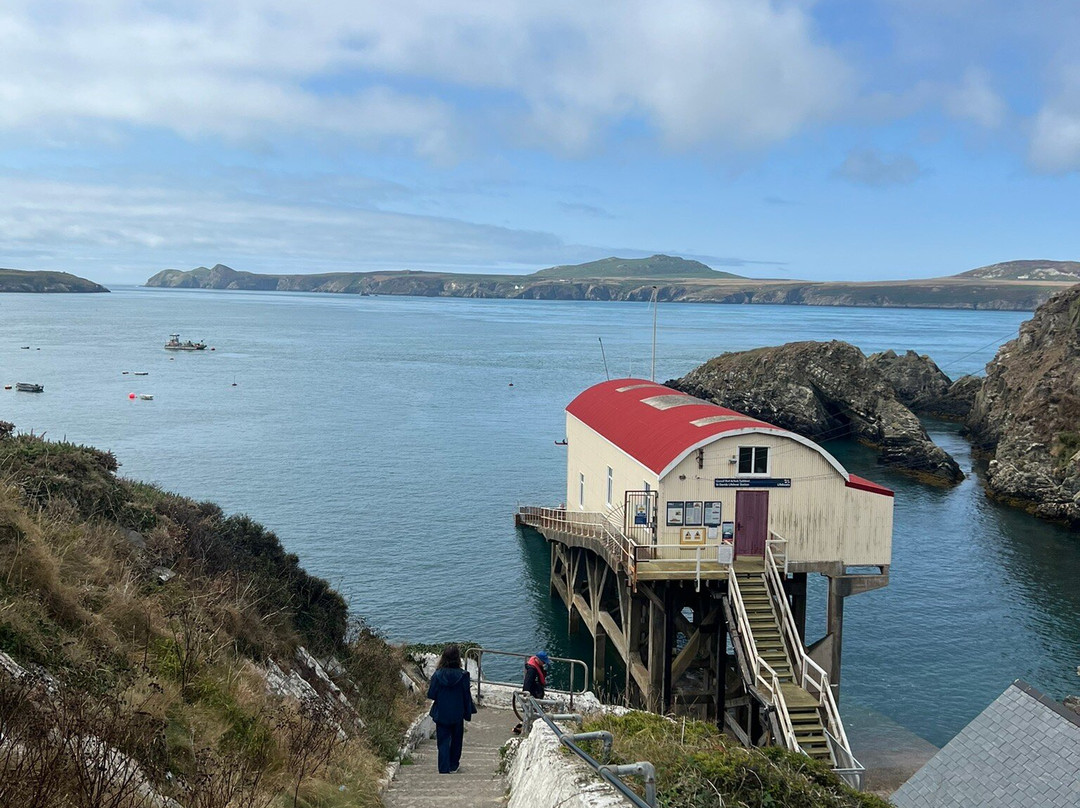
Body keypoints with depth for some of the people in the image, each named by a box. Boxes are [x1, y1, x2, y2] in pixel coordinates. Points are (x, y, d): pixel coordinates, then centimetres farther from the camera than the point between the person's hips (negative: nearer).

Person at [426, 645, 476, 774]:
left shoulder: (437, 675, -12)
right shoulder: (463, 676, -13)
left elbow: (431, 695, -7)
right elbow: (467, 696, -8)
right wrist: (468, 713, 4)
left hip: (441, 714, -1)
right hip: (457, 715, 1)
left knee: (443, 742, 7)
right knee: (456, 740, 20)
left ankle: (444, 770, 1)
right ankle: (453, 765, 35)